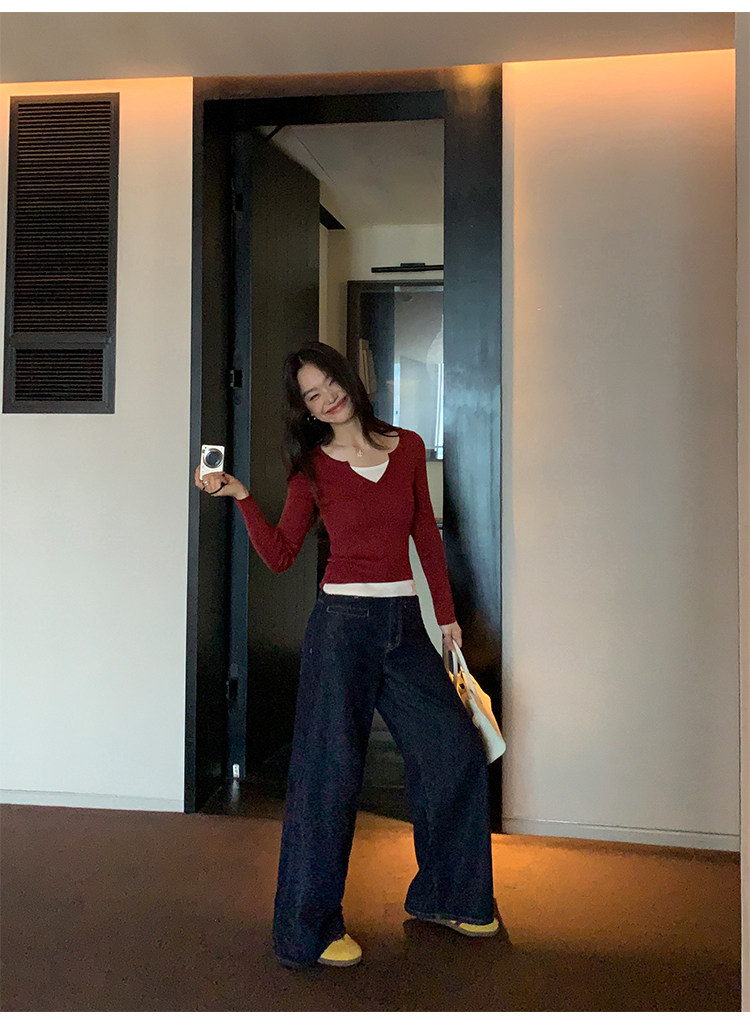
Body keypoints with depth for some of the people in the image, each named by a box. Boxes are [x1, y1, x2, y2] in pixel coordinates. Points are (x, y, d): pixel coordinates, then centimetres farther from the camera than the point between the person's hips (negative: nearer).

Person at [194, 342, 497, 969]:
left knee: (457, 751, 5)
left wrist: (446, 612, 12)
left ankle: (445, 895, 27)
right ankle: (310, 928, 14)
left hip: (405, 621, 4)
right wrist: (241, 497, -12)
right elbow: (280, 555, 0)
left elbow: (426, 534, 12)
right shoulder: (314, 468, 0)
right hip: (343, 621, -4)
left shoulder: (407, 447, 7)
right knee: (331, 770, -2)